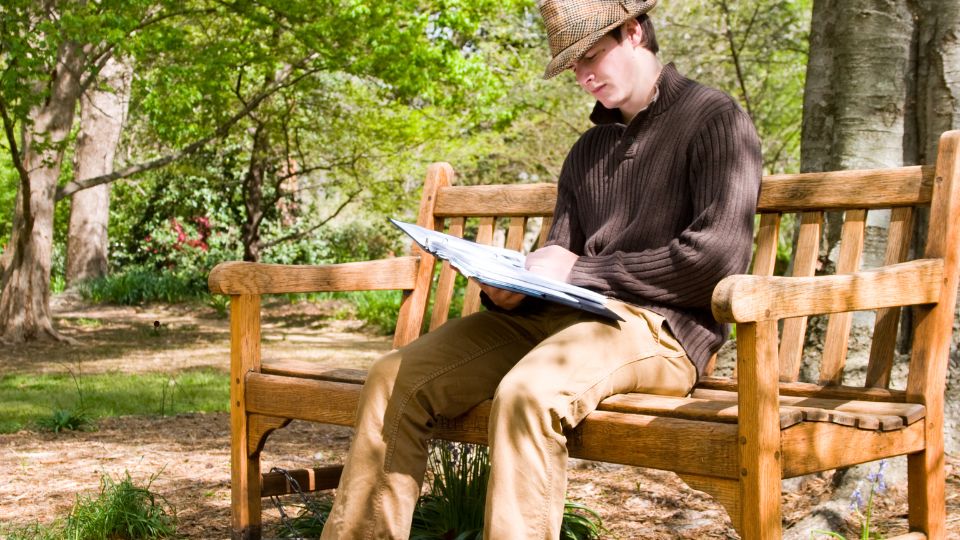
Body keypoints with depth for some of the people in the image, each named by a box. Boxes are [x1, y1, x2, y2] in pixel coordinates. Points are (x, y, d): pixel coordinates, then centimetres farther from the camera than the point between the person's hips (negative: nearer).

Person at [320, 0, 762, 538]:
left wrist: (579, 269, -10)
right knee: (397, 377, -8)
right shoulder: (588, 150, 23)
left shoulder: (714, 119, 1)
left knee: (527, 392, -37)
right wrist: (508, 287, -6)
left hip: (657, 325, -7)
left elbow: (718, 254, -13)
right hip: (559, 315, 7)